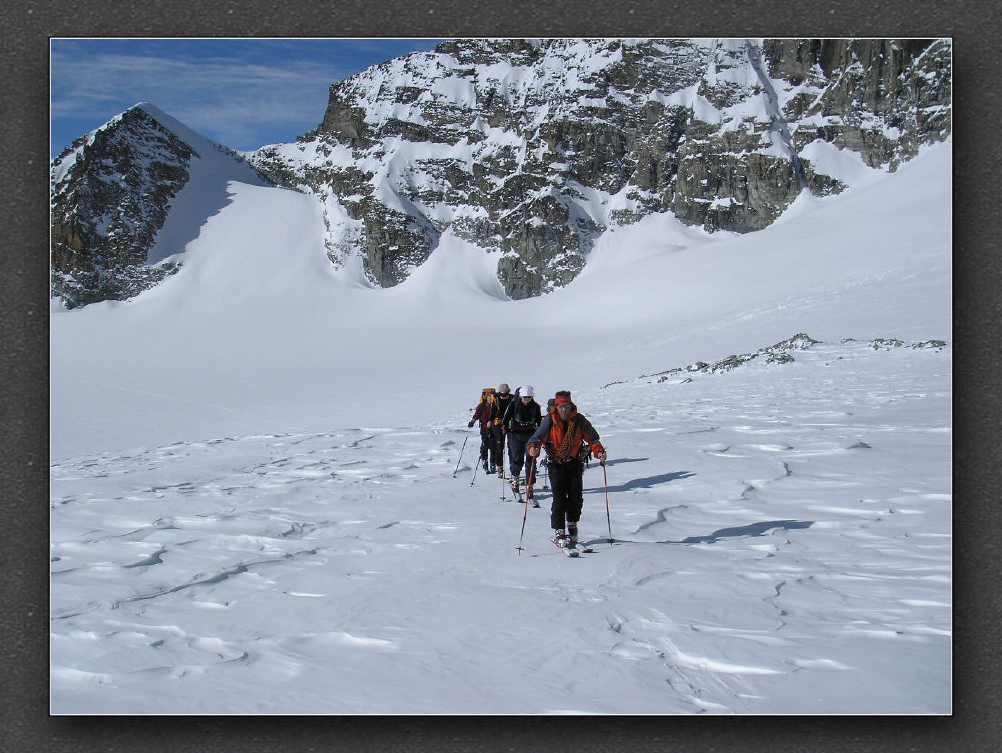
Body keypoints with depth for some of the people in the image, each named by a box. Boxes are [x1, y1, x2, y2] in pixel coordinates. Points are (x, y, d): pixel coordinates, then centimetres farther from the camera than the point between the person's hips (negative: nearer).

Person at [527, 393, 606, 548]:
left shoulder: (579, 420, -6)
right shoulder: (549, 421, -11)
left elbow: (592, 438, 2)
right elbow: (536, 438, -15)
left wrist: (598, 451, -15)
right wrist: (533, 448, -36)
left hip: (574, 462, 2)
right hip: (556, 464, -2)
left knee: (576, 497, 4)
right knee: (559, 498, -11)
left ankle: (572, 525, 29)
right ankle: (558, 533, -5)